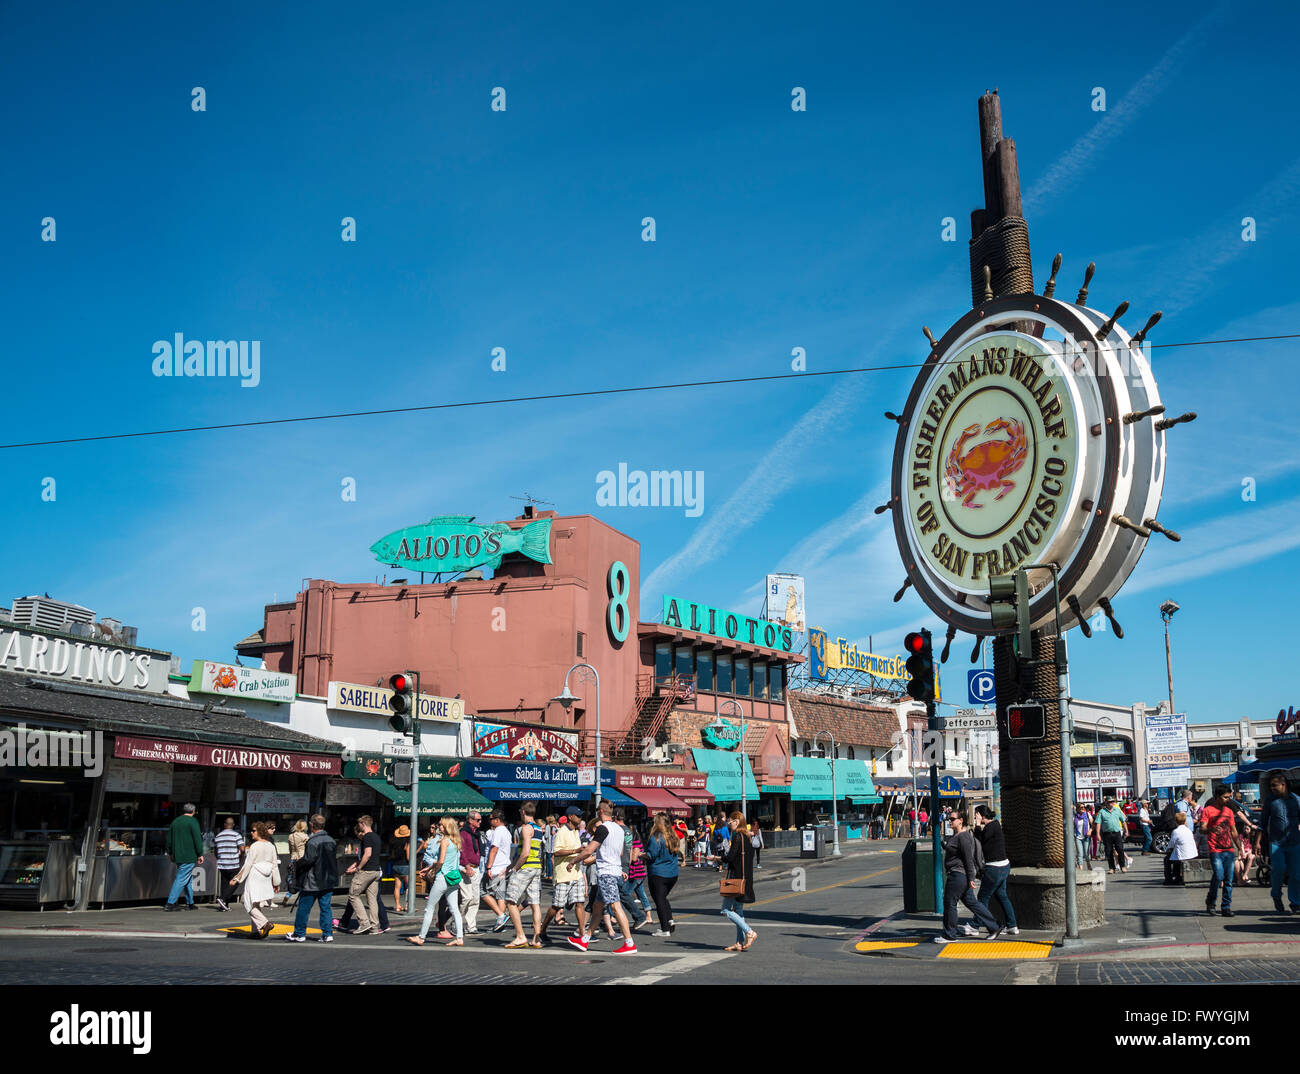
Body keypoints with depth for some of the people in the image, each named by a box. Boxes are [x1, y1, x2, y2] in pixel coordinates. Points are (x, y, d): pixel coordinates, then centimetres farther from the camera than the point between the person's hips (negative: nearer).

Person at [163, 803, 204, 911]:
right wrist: (200, 854, -8)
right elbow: (197, 839, -13)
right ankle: (170, 903, -11)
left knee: (189, 879, 16)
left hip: (178, 856, 8)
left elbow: (169, 839, 20)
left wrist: (170, 853, 30)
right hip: (189, 857, -8)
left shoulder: (175, 821, 13)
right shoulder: (192, 821, -9)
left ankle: (190, 903, 19)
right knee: (182, 879, -7)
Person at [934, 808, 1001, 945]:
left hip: (959, 875, -11)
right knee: (971, 902, 14)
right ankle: (994, 928, 17)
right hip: (960, 875, 11)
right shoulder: (956, 836, 15)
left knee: (949, 903, -1)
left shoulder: (963, 837, -17)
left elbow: (969, 859, -19)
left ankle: (949, 935, 9)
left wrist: (971, 878, -19)